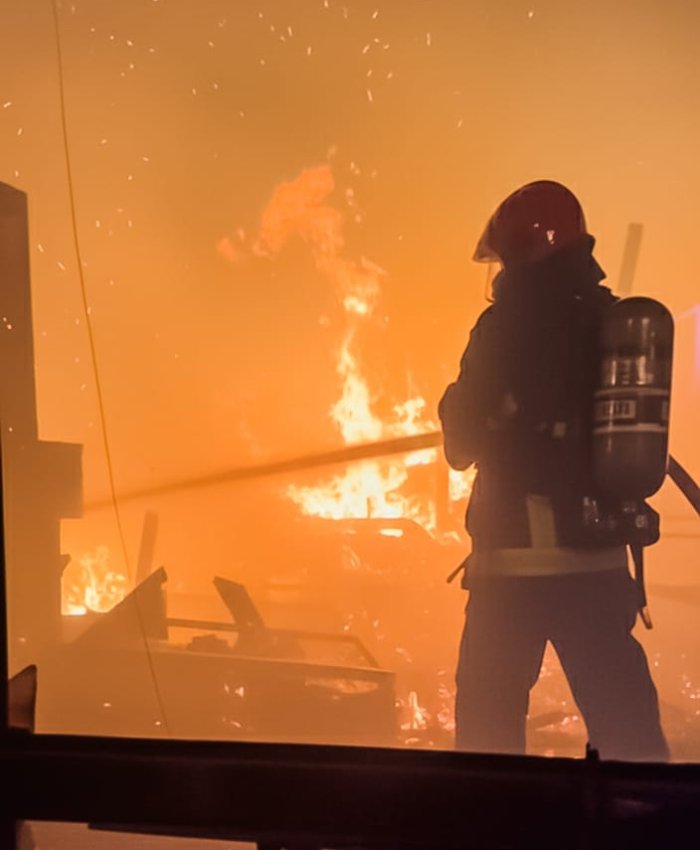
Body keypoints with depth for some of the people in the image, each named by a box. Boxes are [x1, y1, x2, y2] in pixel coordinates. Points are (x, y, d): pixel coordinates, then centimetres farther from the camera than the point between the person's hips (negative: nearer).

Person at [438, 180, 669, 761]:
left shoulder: (508, 325, -9)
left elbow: (462, 442, -4)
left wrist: (459, 402, 15)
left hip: (518, 553, -5)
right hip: (601, 555, 5)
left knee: (490, 718, 7)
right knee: (625, 719, 13)